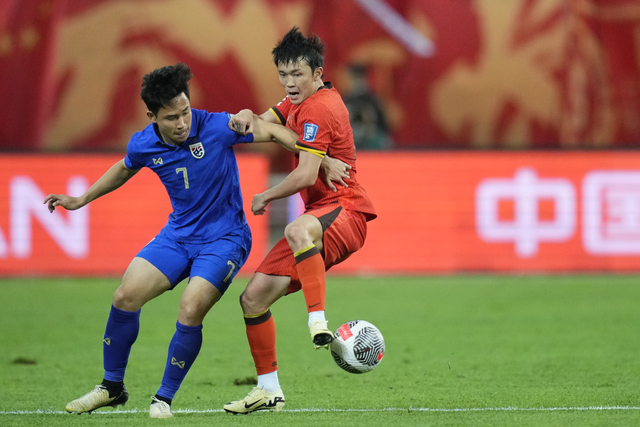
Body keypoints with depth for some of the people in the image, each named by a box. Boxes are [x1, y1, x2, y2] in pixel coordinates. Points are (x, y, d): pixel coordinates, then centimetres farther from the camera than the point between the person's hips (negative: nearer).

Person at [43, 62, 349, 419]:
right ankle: (112, 387, 13)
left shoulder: (217, 127, -20)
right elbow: (124, 169, 18)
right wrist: (81, 200, 22)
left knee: (190, 312, -22)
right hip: (178, 235, 5)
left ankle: (165, 398, -2)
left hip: (224, 238, -4)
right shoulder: (144, 145, -6)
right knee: (125, 296, -7)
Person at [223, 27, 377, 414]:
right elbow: (267, 124, 26)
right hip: (320, 218, 10)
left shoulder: (318, 107, -14)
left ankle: (319, 324, -51)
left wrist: (266, 197, -3)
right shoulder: (300, 101, 16)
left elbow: (306, 175, -20)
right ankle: (269, 390, 16)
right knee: (254, 297, 5)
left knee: (298, 230, -45)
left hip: (344, 212, -10)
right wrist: (249, 117, 0)